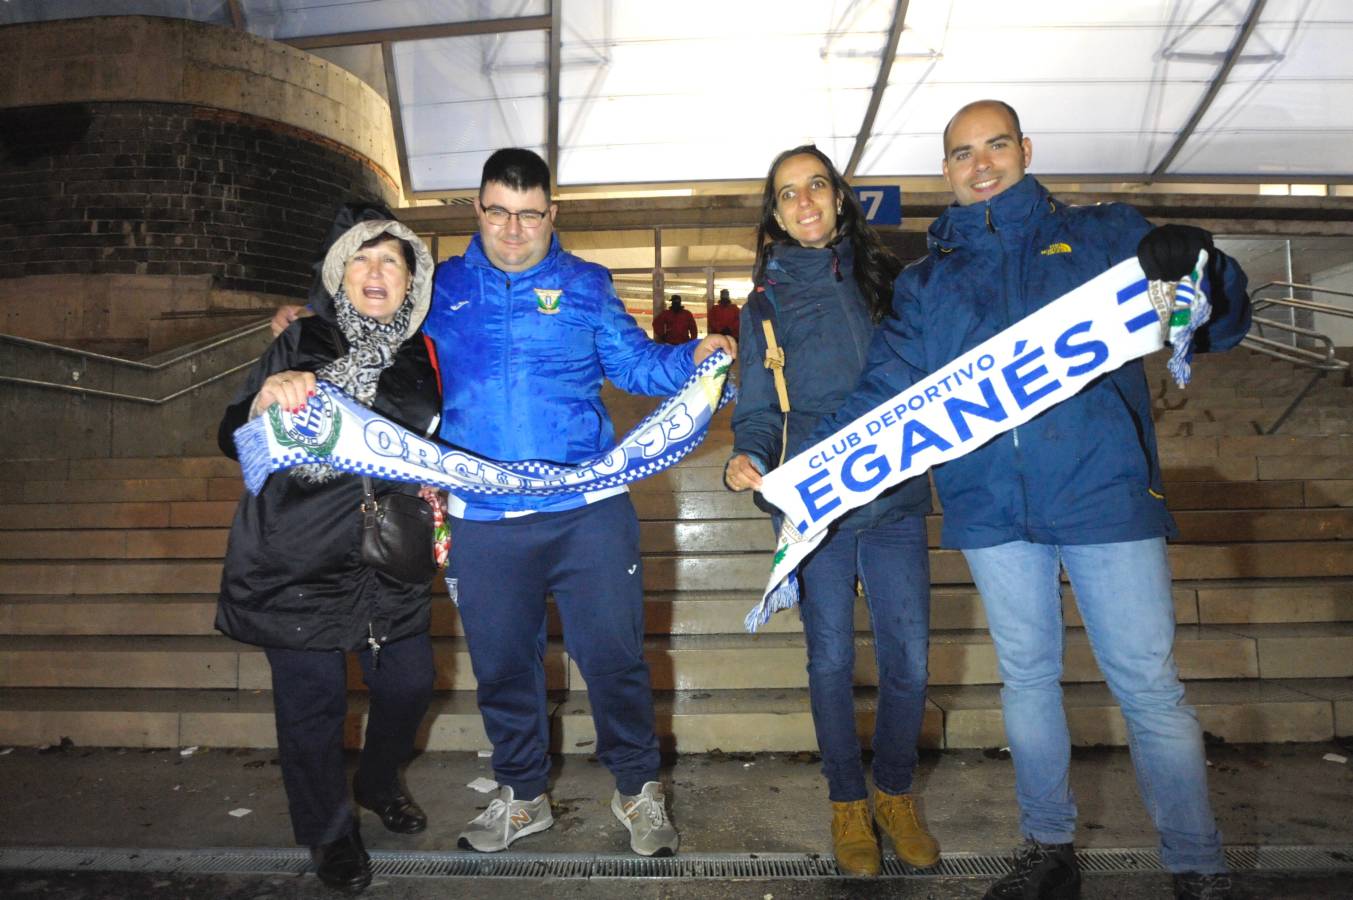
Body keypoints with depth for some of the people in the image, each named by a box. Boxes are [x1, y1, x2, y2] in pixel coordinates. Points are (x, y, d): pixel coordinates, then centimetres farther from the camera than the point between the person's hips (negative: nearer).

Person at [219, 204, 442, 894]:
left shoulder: (422, 357, 4)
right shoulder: (302, 343, -6)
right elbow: (234, 440, -11)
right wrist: (266, 400, -31)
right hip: (297, 560, -3)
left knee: (409, 684, 11)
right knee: (313, 702, 5)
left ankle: (379, 783, 44)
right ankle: (328, 831, 32)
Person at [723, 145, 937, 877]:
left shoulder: (885, 275, 9)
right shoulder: (767, 300, 6)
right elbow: (759, 409, 4)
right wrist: (749, 457, -16)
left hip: (897, 497, 1)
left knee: (909, 662, 5)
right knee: (832, 662, 7)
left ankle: (895, 793, 30)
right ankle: (847, 803, 29)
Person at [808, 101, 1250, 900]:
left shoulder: (1104, 234, 8)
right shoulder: (928, 281, 13)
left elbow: (1221, 325, 4)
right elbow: (885, 393, 6)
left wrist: (1194, 266, -19)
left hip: (1106, 493, -2)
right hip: (993, 509, 3)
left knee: (1149, 686, 2)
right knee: (1027, 678, 14)